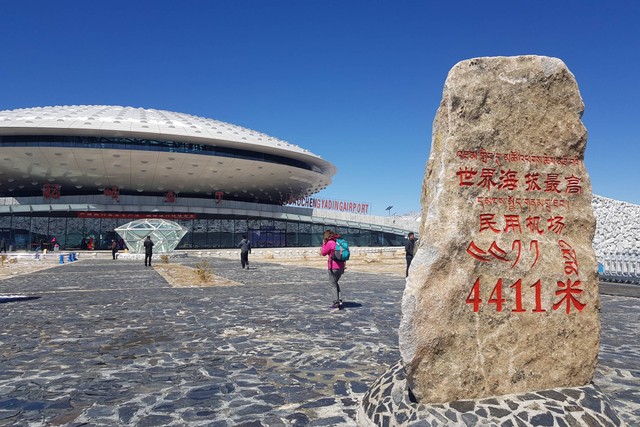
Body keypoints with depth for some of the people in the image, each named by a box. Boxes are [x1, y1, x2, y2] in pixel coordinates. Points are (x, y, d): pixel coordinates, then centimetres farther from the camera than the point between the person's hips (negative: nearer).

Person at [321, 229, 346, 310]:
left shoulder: (329, 243, -11)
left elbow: (323, 253, -2)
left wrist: (323, 244, 9)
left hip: (333, 267, -7)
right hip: (341, 266, 7)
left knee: (333, 284, 1)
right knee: (335, 283, 22)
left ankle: (337, 303, -3)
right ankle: (339, 300, 17)